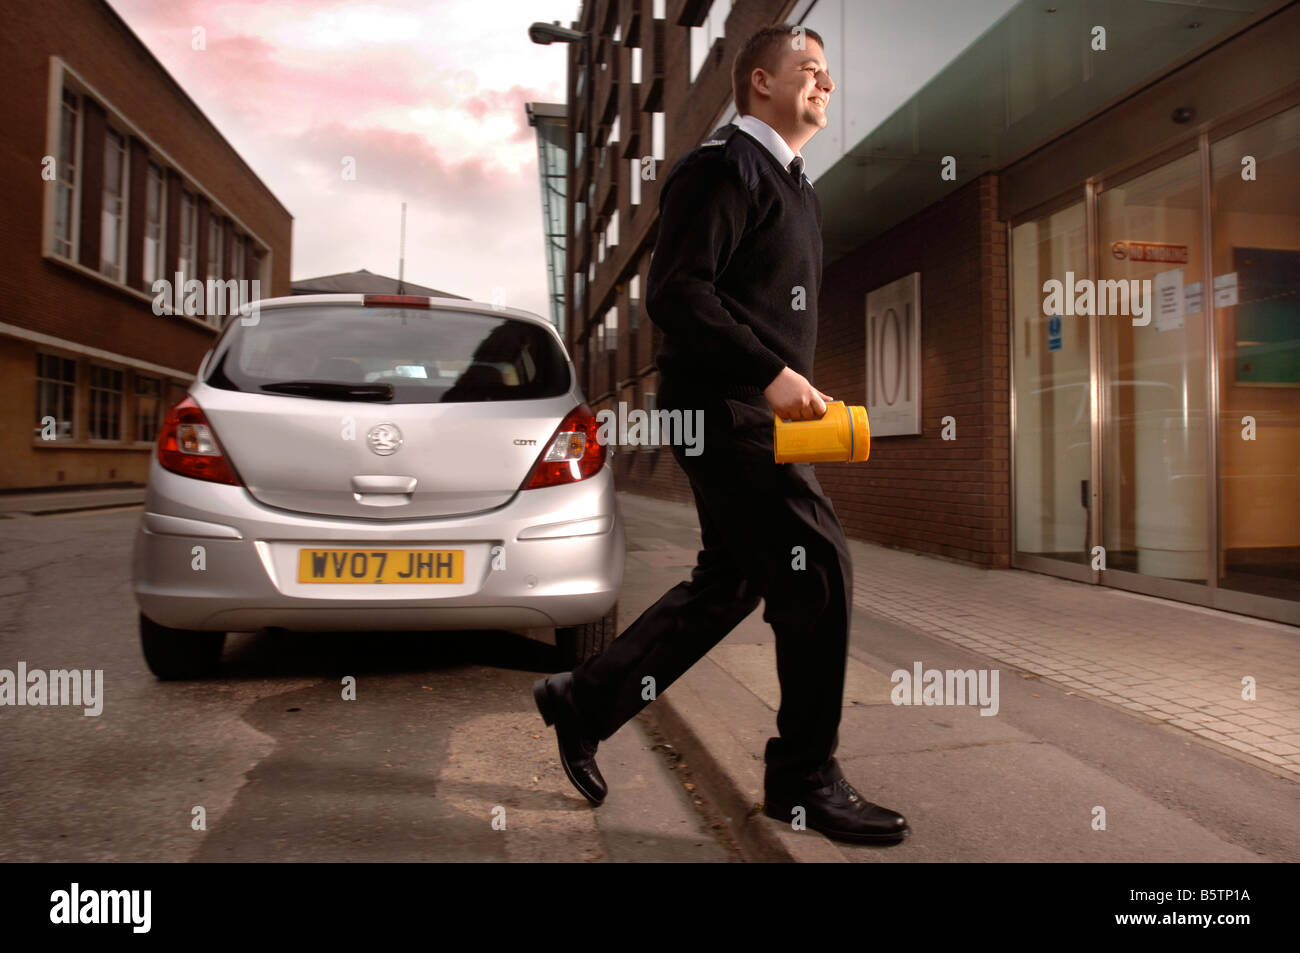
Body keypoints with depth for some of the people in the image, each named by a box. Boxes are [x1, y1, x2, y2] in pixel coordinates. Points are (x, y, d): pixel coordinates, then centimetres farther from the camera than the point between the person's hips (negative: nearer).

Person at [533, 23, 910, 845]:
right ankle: (804, 777, 4)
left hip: (757, 411, 10)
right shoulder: (724, 166, -7)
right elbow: (675, 293, -19)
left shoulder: (794, 187, 24)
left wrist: (797, 389, 12)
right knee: (820, 566, -11)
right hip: (724, 407, -10)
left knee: (730, 582, 12)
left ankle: (583, 701, 24)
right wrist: (771, 374, -24)